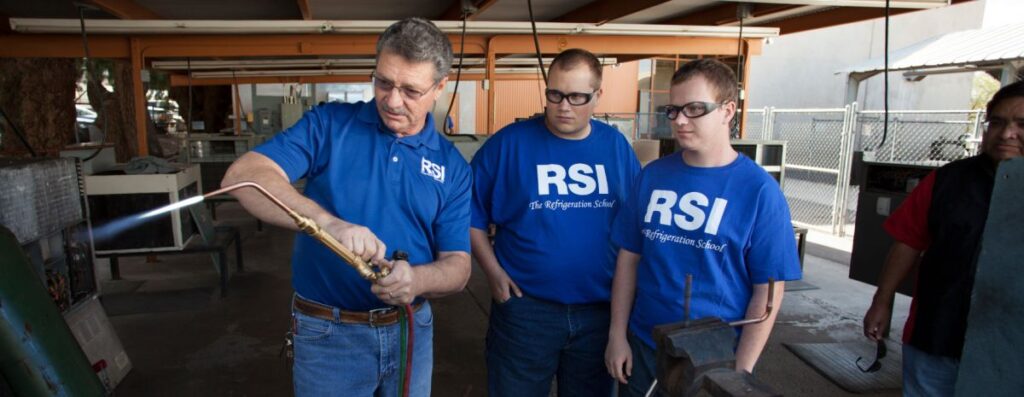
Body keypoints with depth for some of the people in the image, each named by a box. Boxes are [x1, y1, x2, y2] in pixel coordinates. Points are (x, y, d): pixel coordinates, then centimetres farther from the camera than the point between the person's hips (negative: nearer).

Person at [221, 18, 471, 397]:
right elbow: (244, 175, -21)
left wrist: (417, 279, -28)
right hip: (327, 333, -2)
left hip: (412, 329, 3)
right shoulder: (329, 124, -8)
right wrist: (329, 222, -37)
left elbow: (457, 266, -5)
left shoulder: (452, 166, -3)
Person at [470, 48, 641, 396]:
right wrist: (493, 271, -9)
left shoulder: (616, 145, 2)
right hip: (525, 307, -2)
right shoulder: (508, 143, -9)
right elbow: (470, 214, -4)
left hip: (602, 309, 3)